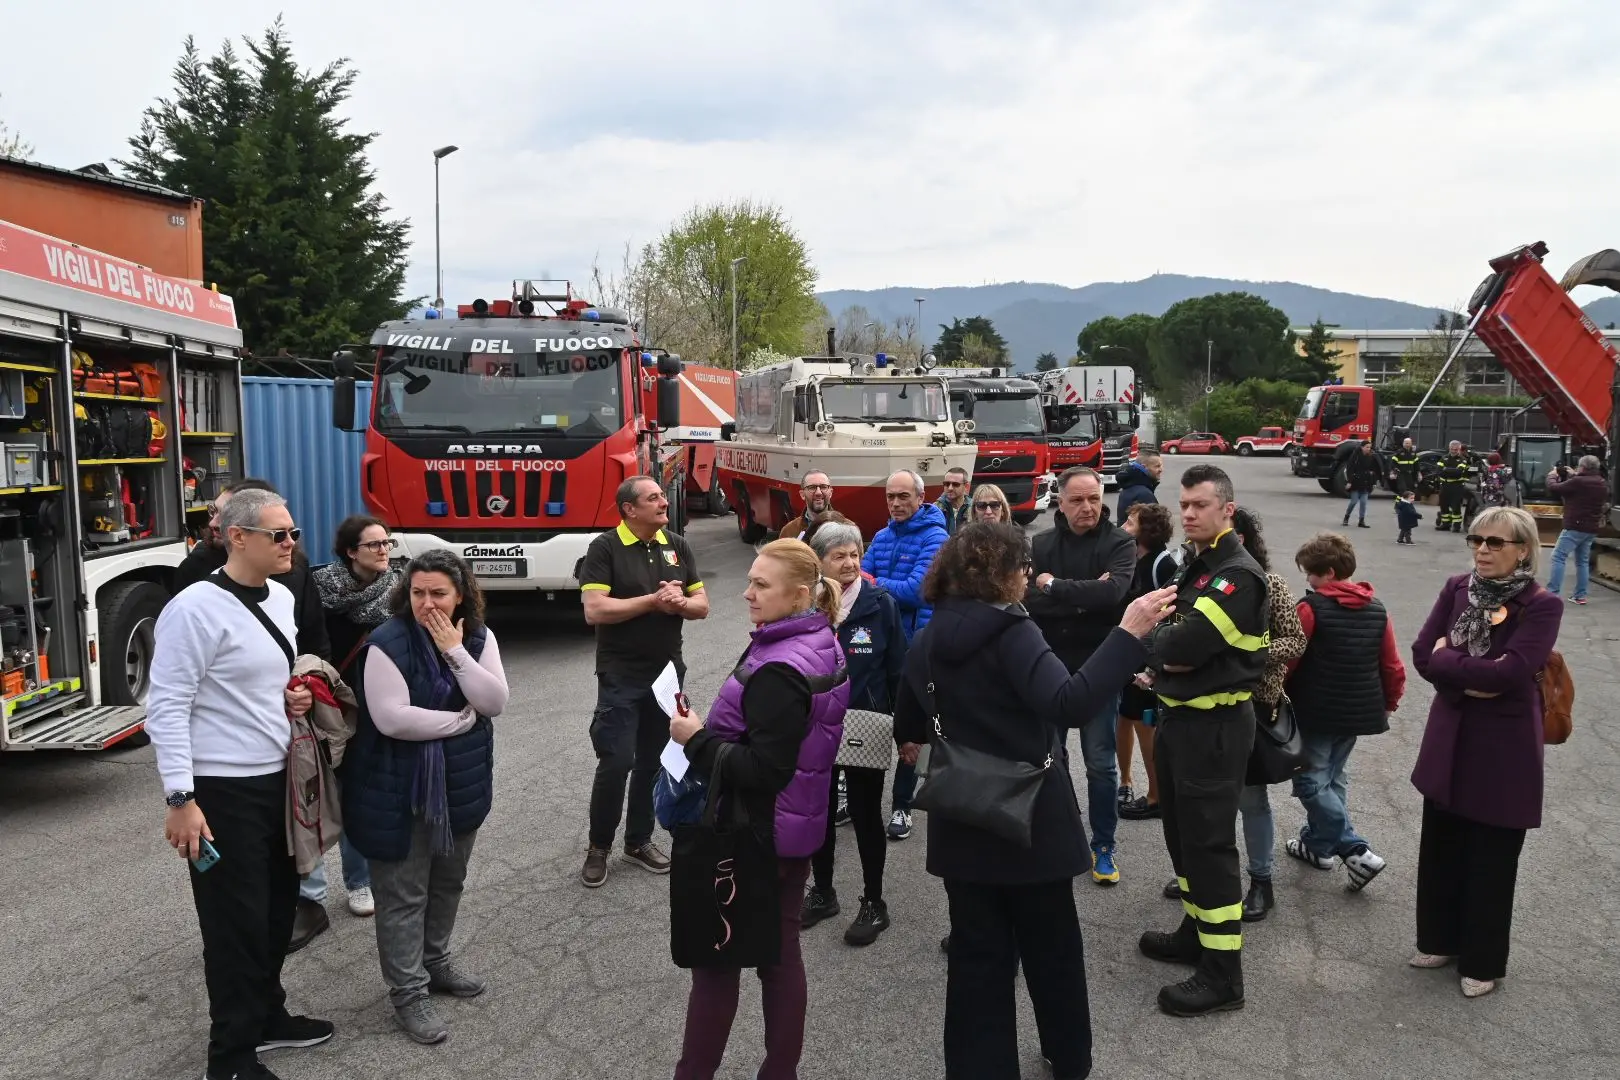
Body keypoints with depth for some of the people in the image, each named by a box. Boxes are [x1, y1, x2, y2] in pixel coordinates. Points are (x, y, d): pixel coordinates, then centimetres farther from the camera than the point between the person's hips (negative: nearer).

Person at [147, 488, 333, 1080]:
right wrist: (180, 799, -21)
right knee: (237, 921, 3)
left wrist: (294, 696, 1)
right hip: (223, 790, -8)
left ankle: (267, 1017, 37)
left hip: (277, 777, 8)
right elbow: (166, 706, -19)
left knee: (277, 908, 18)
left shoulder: (281, 598, 7)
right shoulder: (196, 609, -18)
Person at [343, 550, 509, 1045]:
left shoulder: (478, 637, -1)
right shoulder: (388, 643, -17)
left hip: (462, 783, 6)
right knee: (403, 893, 4)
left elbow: (495, 702, -12)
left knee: (448, 880, 20)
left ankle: (436, 962, 40)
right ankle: (408, 992, 17)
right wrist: (463, 718, -17)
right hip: (402, 789, -5)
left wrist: (455, 651, -20)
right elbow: (391, 718, -26)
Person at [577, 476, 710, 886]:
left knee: (653, 761, 12)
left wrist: (680, 602, -15)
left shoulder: (677, 546, 6)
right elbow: (594, 610, -20)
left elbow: (702, 606, 7)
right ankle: (598, 848, 14)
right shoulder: (605, 548, -10)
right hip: (621, 677, -5)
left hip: (668, 672, 5)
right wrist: (654, 600, -19)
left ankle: (639, 841, 27)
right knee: (616, 763, -5)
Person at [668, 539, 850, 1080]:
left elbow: (763, 772, -27)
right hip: (795, 826, 9)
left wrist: (697, 739, -19)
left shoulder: (778, 672, -26)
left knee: (716, 958, 7)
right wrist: (710, 733, 9)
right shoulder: (821, 648, 4)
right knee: (781, 951, 17)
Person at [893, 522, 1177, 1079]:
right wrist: (1128, 633, -32)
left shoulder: (925, 642, 4)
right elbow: (1070, 704, -32)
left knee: (977, 954, 12)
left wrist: (913, 741, 45)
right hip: (1030, 816, -4)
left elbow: (908, 724, 20)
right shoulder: (1011, 632, -17)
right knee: (1051, 947, 17)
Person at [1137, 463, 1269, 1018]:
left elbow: (1180, 646, -26)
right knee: (1182, 833, 20)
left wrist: (1162, 648, -6)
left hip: (1214, 727, -10)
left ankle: (1223, 973, 5)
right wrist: (1169, 657, -6)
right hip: (1180, 717, 10)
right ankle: (1197, 932, 36)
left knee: (1208, 842, -4)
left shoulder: (1238, 575, -18)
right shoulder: (1196, 567, 14)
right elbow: (1163, 644, 14)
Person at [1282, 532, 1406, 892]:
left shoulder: (1312, 607, -15)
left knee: (1311, 782, 1)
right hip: (1358, 711, 7)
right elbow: (1393, 667, 7)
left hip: (1317, 712, -7)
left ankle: (1357, 852, -5)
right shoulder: (1377, 609, 3)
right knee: (1332, 778, 20)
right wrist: (1388, 703, 22)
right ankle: (1319, 843, 30)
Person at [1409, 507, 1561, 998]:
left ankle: (1483, 961, 26)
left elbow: (1510, 671, -25)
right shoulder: (1457, 588, 1)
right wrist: (1474, 677, -19)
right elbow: (1422, 654, -6)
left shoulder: (1542, 605, -14)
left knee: (1491, 859, 9)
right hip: (1449, 739, 5)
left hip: (1504, 747, -5)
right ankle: (1441, 939, 35)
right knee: (1440, 846, 16)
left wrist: (1449, 658, -14)